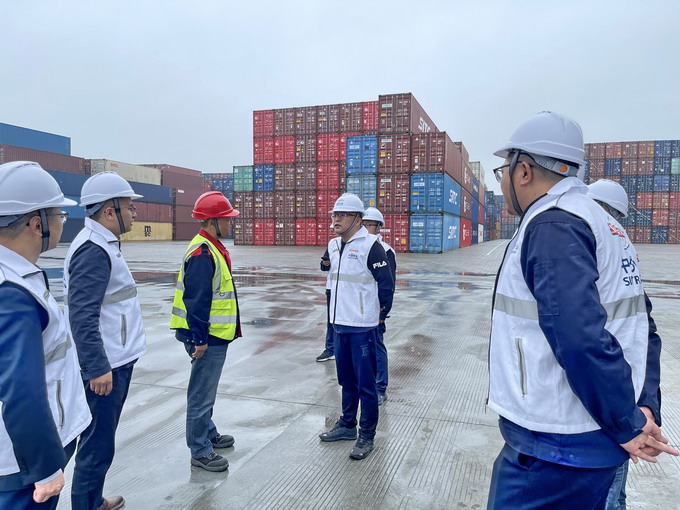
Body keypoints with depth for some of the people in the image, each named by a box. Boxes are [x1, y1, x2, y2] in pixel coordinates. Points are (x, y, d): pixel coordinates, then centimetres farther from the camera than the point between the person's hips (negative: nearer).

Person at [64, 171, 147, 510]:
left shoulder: (103, 244, 12)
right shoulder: (92, 250, -20)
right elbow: (82, 316, -24)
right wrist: (97, 368, -23)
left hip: (116, 360, 11)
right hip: (104, 367, -11)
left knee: (100, 440, 22)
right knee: (98, 445, 1)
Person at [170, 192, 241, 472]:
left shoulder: (212, 249, 11)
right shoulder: (202, 254, -21)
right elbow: (196, 300, -24)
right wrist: (199, 339, -21)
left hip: (215, 336, 10)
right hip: (207, 338, -10)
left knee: (206, 391, 23)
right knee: (202, 394, 2)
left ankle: (208, 434, 39)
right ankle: (200, 452, 15)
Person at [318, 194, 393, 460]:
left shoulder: (370, 245, -14)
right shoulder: (334, 245, 10)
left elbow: (386, 283, -10)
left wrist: (381, 313, 0)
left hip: (362, 327, -7)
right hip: (339, 324, 8)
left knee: (365, 384, 2)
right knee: (347, 380, 20)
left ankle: (367, 436, 16)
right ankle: (347, 425, 35)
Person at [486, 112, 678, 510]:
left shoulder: (551, 225, -18)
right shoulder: (602, 222, 12)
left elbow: (580, 337, -28)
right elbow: (629, 324, 13)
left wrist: (626, 424, -15)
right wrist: (628, 417, 12)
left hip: (554, 449, -9)